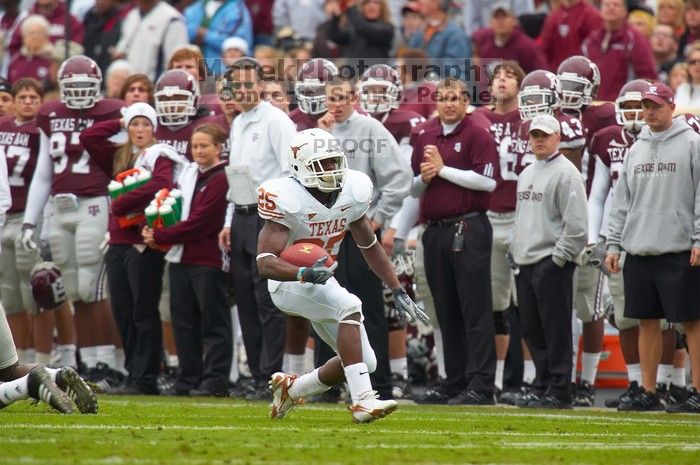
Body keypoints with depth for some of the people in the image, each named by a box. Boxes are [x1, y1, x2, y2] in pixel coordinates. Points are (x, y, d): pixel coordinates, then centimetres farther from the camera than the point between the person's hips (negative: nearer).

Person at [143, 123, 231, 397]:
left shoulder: (221, 180, -12)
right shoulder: (189, 173, 14)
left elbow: (199, 223, -15)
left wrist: (160, 237, -11)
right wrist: (153, 231, -1)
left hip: (209, 261, -8)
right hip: (181, 258, 8)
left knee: (213, 322, -2)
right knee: (184, 322, 10)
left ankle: (216, 381, 1)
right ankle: (188, 379, 16)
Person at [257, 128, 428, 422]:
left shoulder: (352, 192, -5)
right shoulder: (287, 200, -24)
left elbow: (370, 246, 9)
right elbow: (266, 263, -31)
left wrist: (398, 292, 5)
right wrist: (305, 273, -48)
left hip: (322, 281, 7)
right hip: (289, 283, -7)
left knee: (366, 363, 1)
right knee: (349, 306, -33)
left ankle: (290, 388, 23)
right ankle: (362, 400, -35)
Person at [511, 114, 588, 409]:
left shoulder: (566, 173, -9)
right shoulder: (526, 174, 19)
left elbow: (576, 224, -14)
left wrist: (558, 257, -15)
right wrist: (516, 252, 17)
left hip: (552, 263, -9)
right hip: (525, 263, 9)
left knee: (556, 329, -7)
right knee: (532, 330, 10)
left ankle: (559, 392, -6)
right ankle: (544, 385, 17)